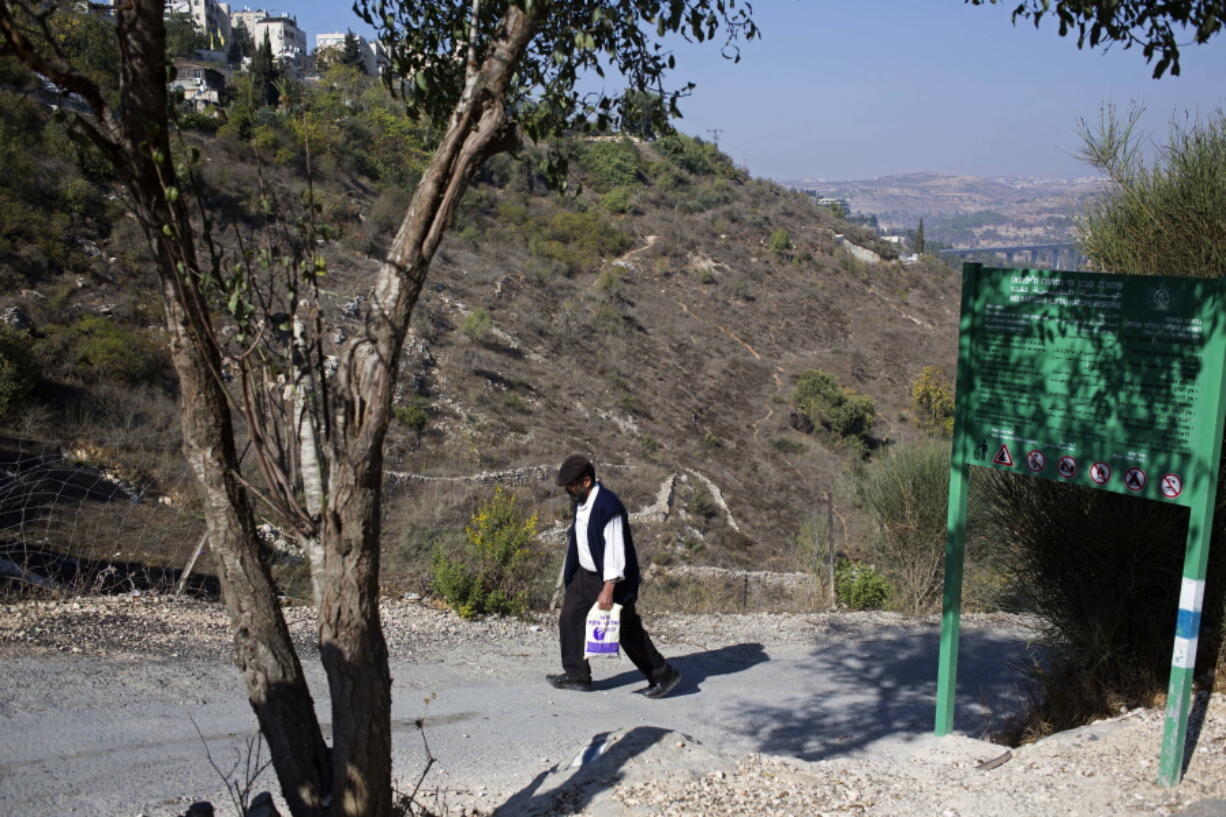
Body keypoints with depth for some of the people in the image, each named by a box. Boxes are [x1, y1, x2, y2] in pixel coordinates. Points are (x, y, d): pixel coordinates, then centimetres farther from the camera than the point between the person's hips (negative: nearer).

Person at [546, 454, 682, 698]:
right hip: (584, 574, 9)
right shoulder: (581, 501, 3)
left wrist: (608, 588, -28)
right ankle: (577, 676, 19)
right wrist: (570, 573, 21)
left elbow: (615, 549, -27)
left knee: (628, 630, 1)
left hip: (608, 579, -9)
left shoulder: (608, 506, -26)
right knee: (569, 618, 7)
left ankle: (664, 676, 16)